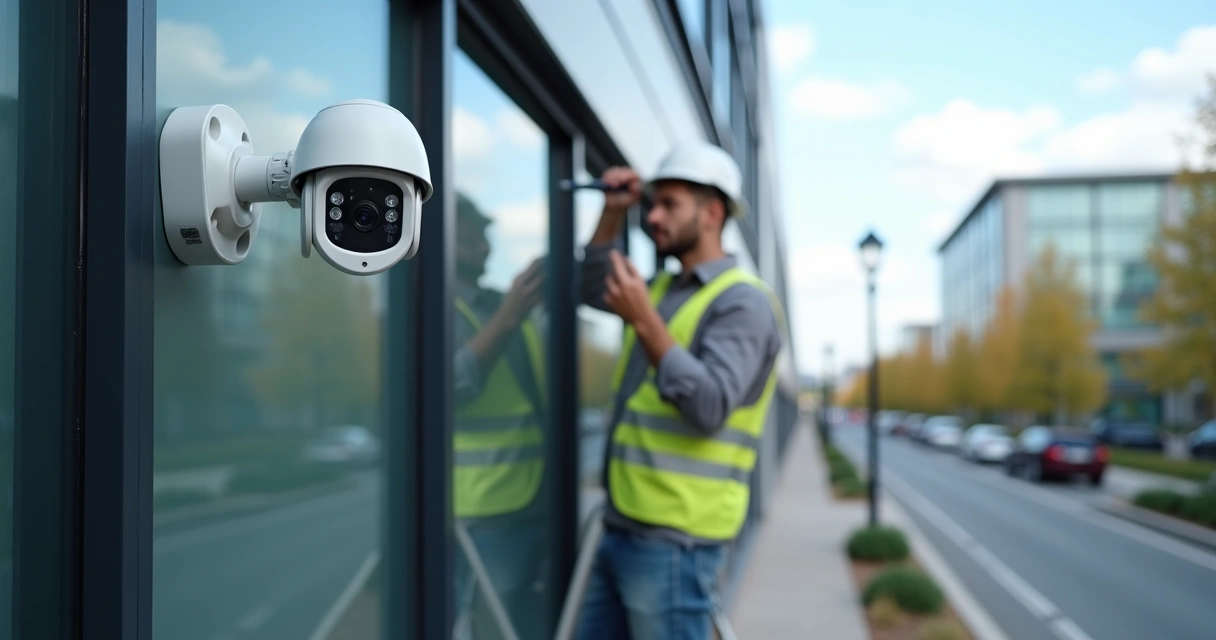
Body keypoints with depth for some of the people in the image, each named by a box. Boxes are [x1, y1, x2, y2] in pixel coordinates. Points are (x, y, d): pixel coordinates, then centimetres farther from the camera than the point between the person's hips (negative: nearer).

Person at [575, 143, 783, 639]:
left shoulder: (743, 301, -11)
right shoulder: (665, 287, 15)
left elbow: (709, 406, -23)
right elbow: (594, 289, 32)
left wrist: (645, 321, -26)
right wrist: (613, 212, 18)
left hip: (674, 537, -9)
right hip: (622, 525, 9)